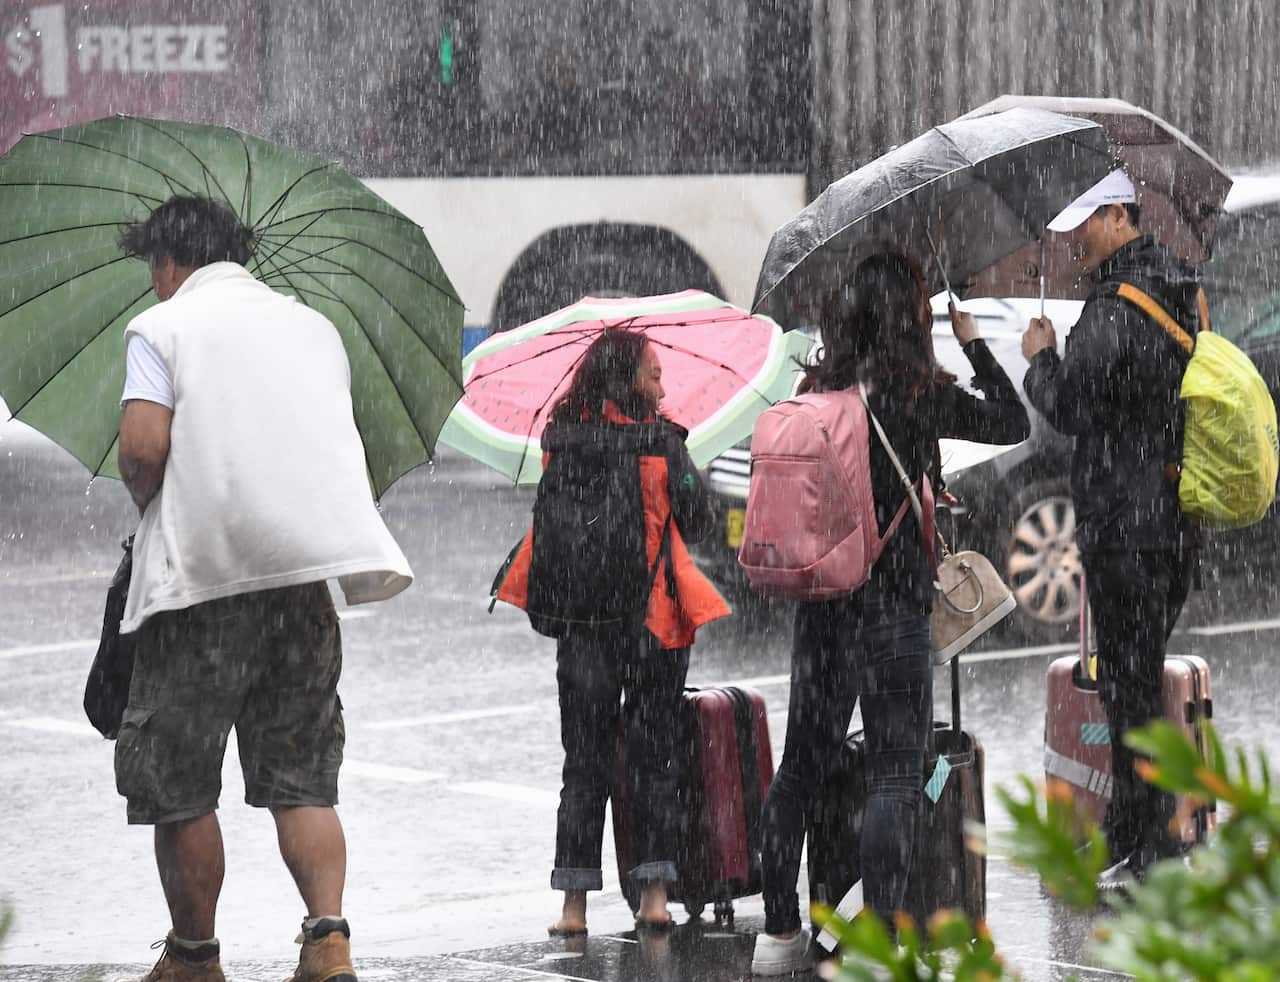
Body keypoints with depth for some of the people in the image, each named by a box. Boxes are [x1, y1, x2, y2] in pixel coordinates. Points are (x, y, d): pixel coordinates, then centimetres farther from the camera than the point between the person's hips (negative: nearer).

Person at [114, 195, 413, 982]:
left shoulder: (163, 325, 0)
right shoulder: (313, 326, 17)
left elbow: (144, 446, -12)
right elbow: (343, 449, 18)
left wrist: (146, 499, 7)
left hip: (201, 575, -5)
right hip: (305, 574, 5)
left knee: (177, 784, 6)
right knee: (303, 783, 8)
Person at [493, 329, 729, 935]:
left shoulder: (559, 441, 0)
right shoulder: (663, 440, -7)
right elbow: (699, 523, 1)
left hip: (580, 619, 2)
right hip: (654, 614, -2)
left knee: (584, 760, 6)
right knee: (651, 754, 8)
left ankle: (575, 902, 2)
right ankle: (654, 892, 6)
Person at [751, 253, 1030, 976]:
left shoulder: (817, 391, 5)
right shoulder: (919, 394, -9)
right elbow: (1013, 424, 4)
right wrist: (972, 341, 11)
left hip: (820, 602, 5)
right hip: (892, 602, -5)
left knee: (804, 763, 13)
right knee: (897, 772, -2)